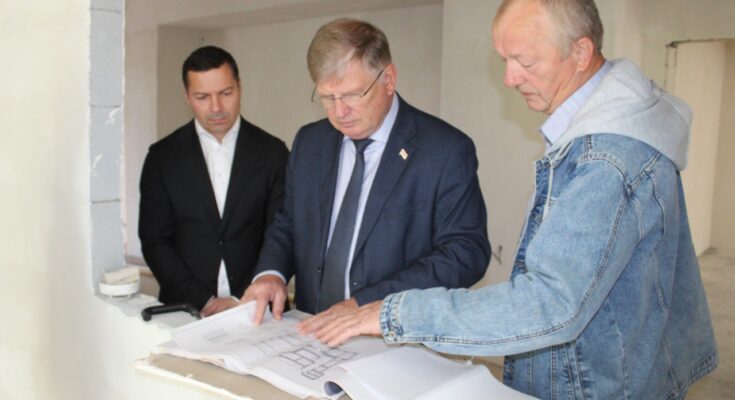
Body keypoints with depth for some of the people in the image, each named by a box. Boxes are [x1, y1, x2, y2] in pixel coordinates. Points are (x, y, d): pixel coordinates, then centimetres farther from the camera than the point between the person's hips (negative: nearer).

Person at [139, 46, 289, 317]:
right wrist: (203, 301, -7)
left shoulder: (272, 152, 3)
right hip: (186, 309, 1)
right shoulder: (162, 157, 5)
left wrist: (243, 301, -8)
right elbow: (154, 241, 3)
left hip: (255, 308, 0)